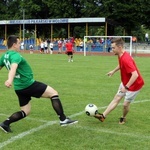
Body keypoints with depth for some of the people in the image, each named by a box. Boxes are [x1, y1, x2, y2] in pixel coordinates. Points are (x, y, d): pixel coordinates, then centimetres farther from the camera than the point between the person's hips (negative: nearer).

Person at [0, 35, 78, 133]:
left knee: (25, 112, 19)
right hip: (28, 84, -9)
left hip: (19, 88, 9)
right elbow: (13, 67, -37)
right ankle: (63, 119, -3)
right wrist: (10, 79, -56)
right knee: (53, 93, -2)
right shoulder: (15, 55, -18)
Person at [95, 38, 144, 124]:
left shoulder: (126, 59, -34)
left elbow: (135, 75, -39)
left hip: (134, 84, -9)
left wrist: (126, 87, -36)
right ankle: (103, 116, 14)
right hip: (125, 82, 9)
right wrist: (114, 71, 26)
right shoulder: (121, 56, -5)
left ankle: (123, 118, 30)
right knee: (117, 98, 11)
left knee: (126, 104, 2)